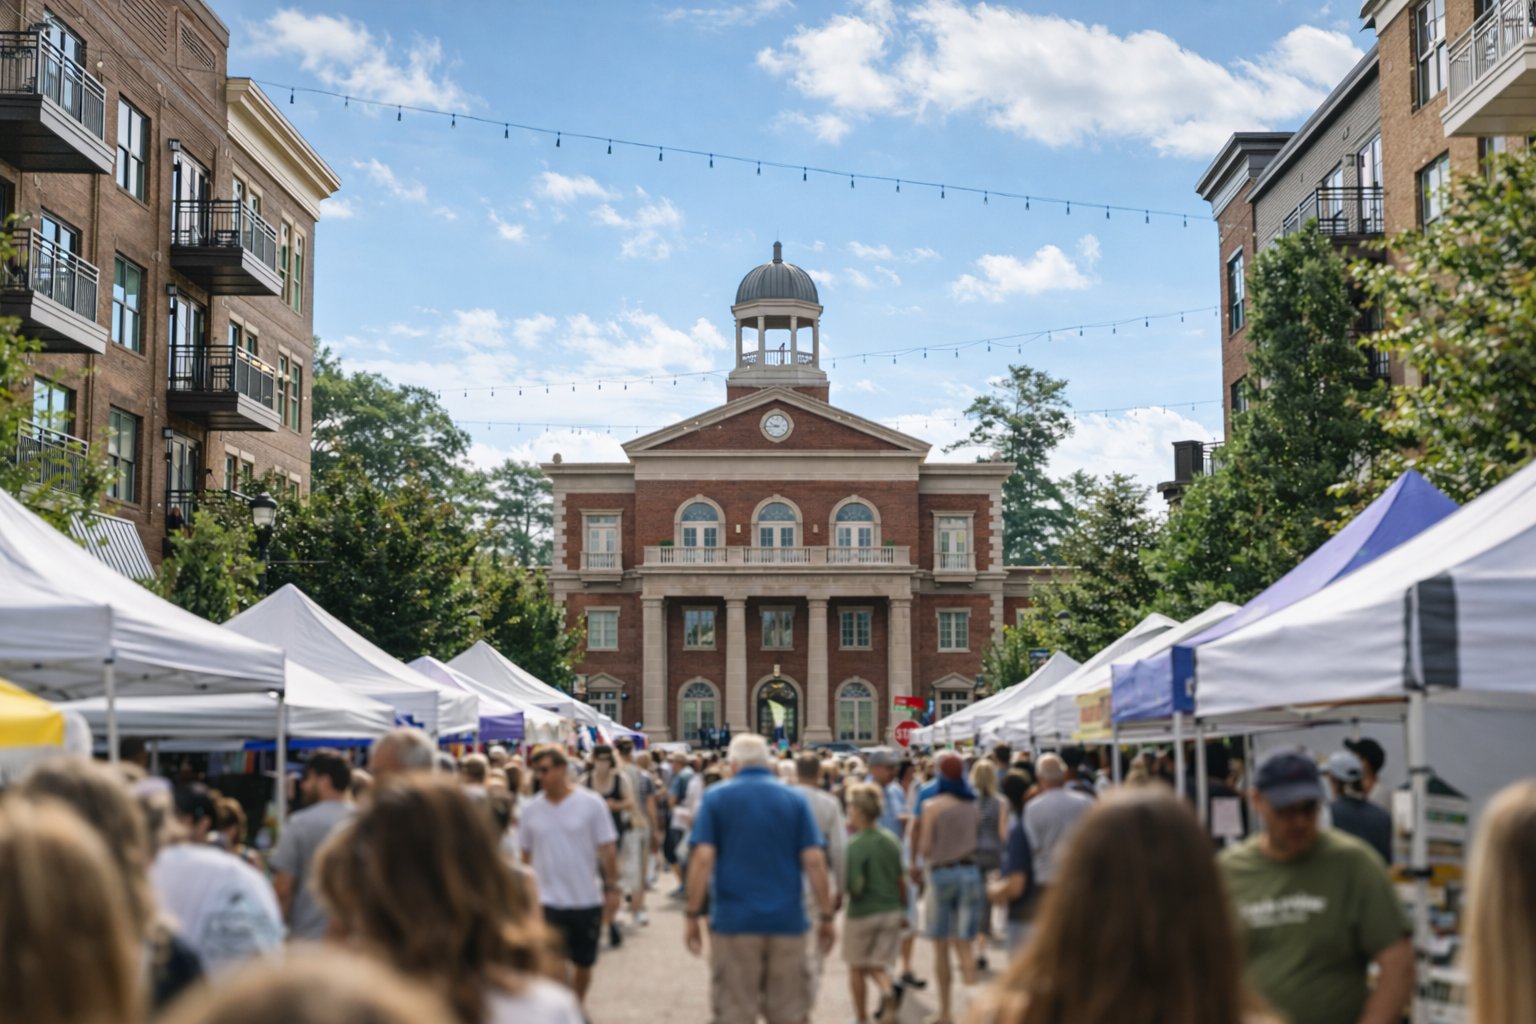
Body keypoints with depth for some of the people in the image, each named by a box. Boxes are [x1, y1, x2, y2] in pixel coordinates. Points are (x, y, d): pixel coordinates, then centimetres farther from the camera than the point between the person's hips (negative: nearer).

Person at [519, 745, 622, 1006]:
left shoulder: (591, 804, -6)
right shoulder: (531, 810, 0)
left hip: (587, 899, 0)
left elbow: (608, 849, -3)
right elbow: (527, 855, 8)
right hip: (548, 900, 0)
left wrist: (612, 888, -5)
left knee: (583, 964, 15)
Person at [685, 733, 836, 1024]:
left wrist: (693, 915, -3)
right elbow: (814, 861, -2)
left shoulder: (716, 798, 1)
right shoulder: (795, 800, 4)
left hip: (734, 921, -1)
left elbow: (703, 858, -8)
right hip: (787, 920, 1)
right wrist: (826, 917, 3)